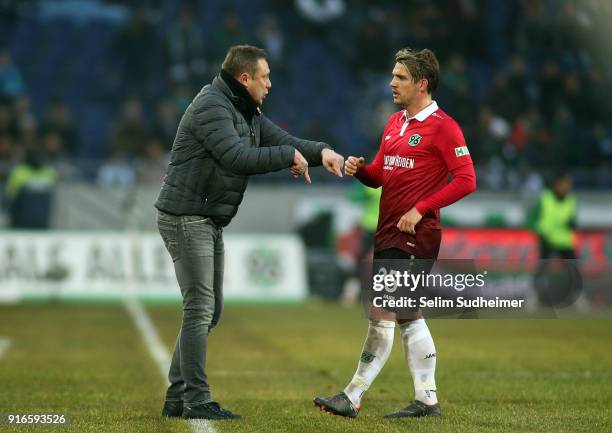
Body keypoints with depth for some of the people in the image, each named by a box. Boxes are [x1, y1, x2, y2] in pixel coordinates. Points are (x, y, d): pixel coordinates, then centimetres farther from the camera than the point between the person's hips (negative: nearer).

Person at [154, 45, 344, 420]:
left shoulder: (248, 112, 15)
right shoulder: (212, 107, -16)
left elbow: (285, 141, 13)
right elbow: (237, 157, -28)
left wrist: (320, 152, -7)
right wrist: (289, 155, -18)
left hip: (211, 222, 10)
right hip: (186, 217, -10)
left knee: (210, 311, 11)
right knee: (200, 309, -10)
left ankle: (178, 396, 16)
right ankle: (197, 401, -7)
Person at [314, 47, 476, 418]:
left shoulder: (442, 127, -10)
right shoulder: (395, 123, 16)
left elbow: (466, 180, -15)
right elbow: (379, 176, 21)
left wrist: (421, 209, -19)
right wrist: (359, 169, -1)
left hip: (414, 236, -9)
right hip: (389, 233, 9)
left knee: (383, 314, -10)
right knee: (409, 317, 11)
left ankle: (353, 397, -9)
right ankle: (427, 399, 17)